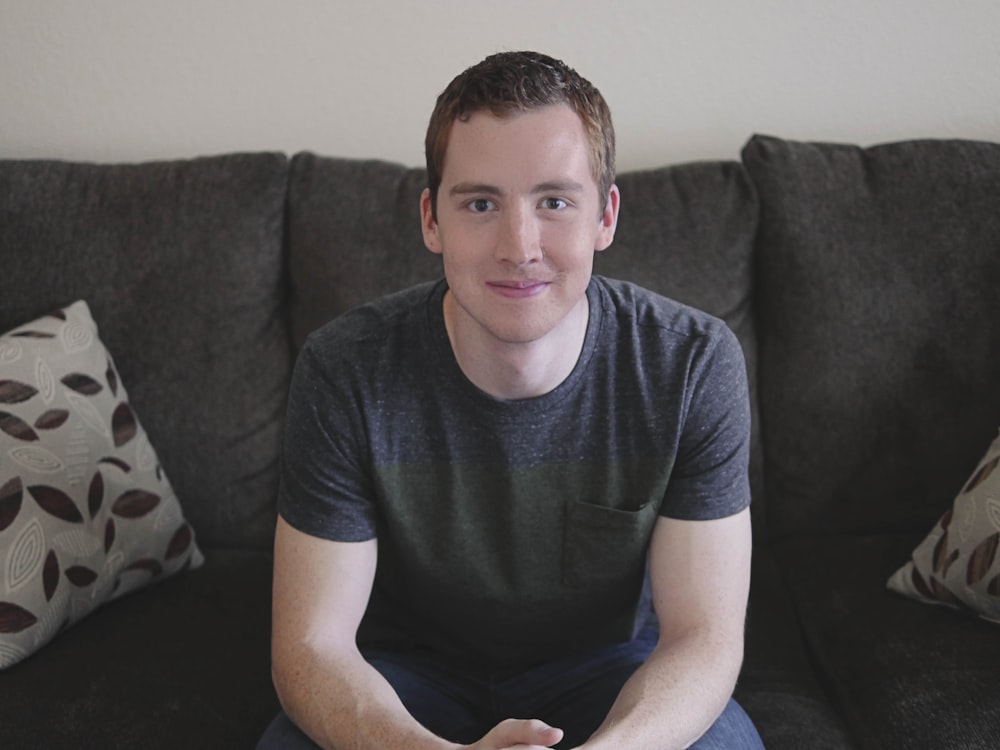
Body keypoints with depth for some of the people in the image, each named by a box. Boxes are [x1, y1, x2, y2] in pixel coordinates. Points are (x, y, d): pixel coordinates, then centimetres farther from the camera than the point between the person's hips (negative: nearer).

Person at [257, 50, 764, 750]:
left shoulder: (695, 365, -20)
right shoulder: (344, 371, -22)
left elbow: (705, 636, -18)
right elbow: (310, 644, -20)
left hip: (609, 666, 1)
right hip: (406, 674, 0)